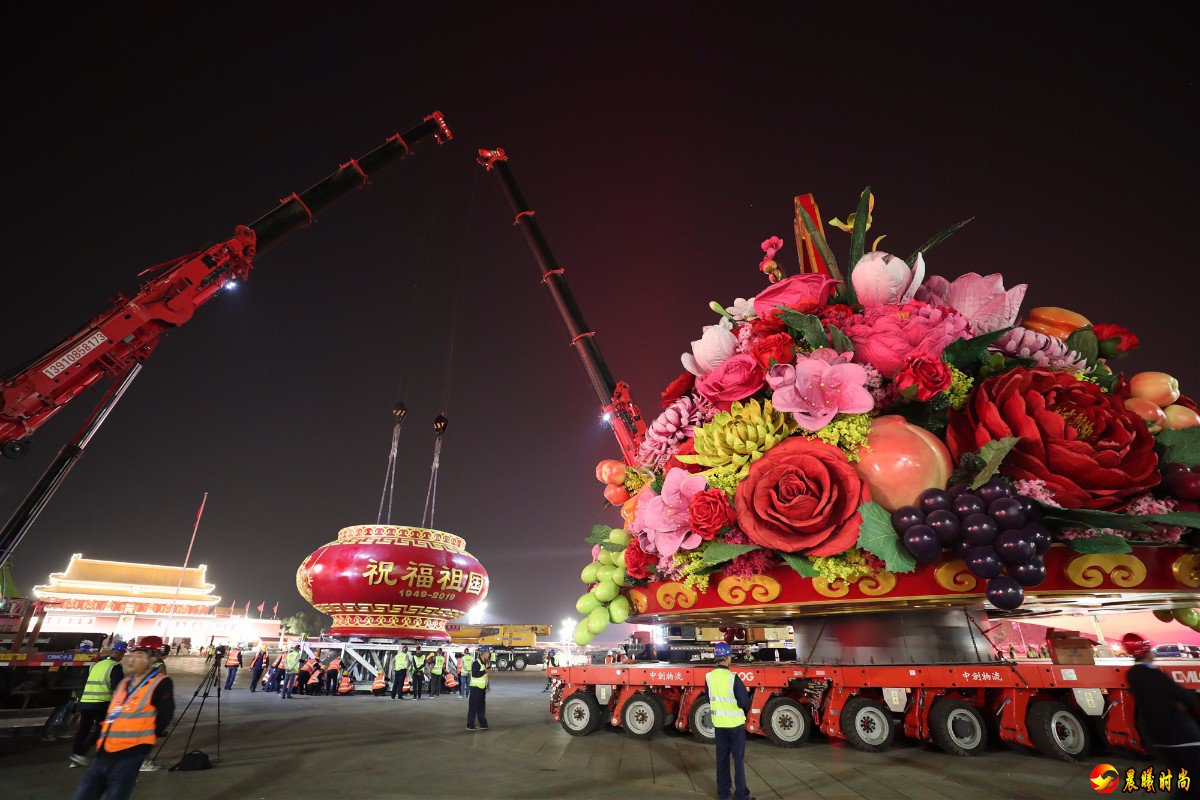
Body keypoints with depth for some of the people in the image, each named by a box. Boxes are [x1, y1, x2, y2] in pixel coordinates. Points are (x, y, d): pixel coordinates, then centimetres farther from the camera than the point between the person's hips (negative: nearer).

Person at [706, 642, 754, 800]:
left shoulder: (709, 677, -6)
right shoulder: (733, 678, -22)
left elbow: (710, 700, 6)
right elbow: (744, 702, -16)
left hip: (718, 723, 5)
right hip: (735, 723, -4)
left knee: (722, 758, 16)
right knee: (738, 758, 10)